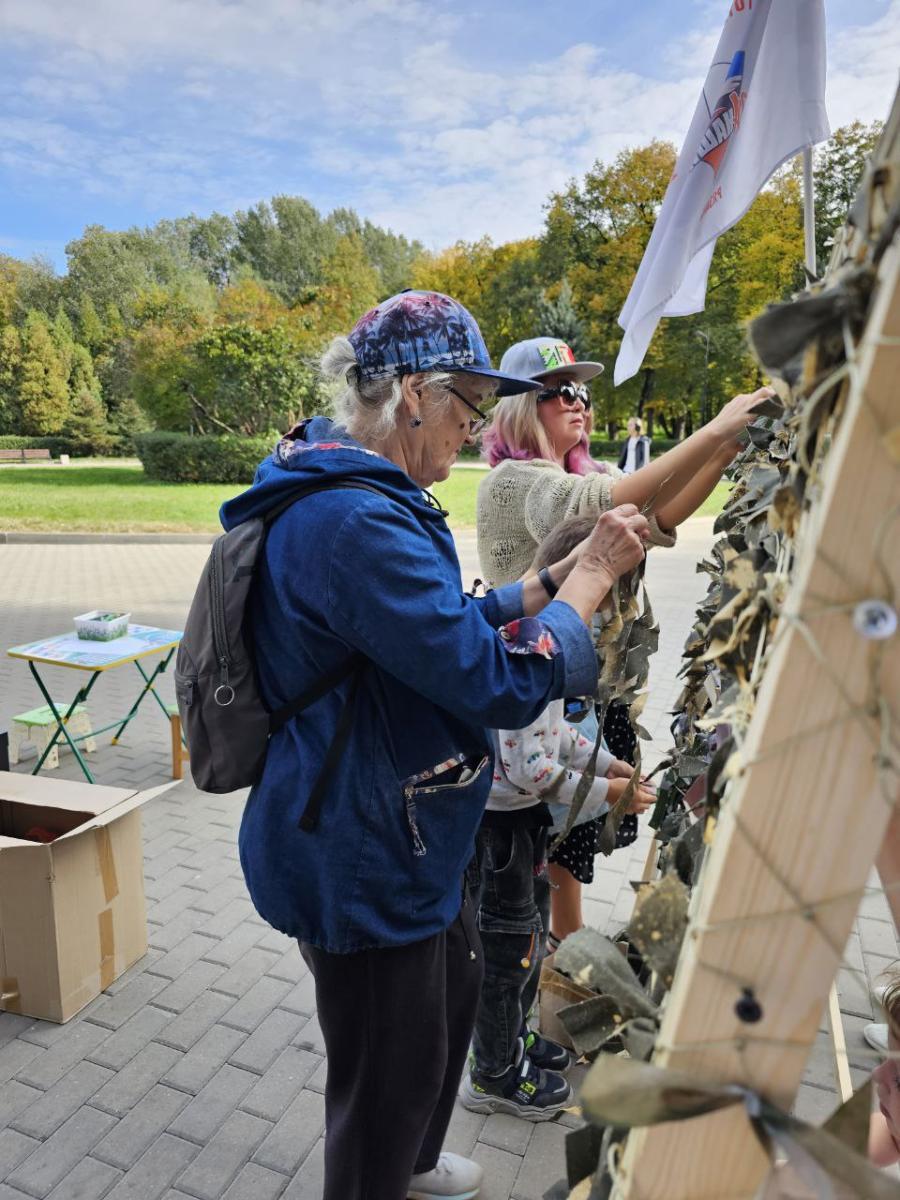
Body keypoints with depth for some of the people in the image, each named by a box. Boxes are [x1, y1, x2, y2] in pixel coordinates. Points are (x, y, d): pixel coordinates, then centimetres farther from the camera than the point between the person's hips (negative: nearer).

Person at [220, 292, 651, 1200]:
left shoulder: (357, 495, 6)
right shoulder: (356, 523, -30)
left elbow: (453, 629, 11)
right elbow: (504, 681, -29)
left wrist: (563, 573, 2)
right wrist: (593, 574, -16)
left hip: (400, 839, 11)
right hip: (360, 862, -11)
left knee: (454, 986, 32)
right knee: (389, 1072, 14)